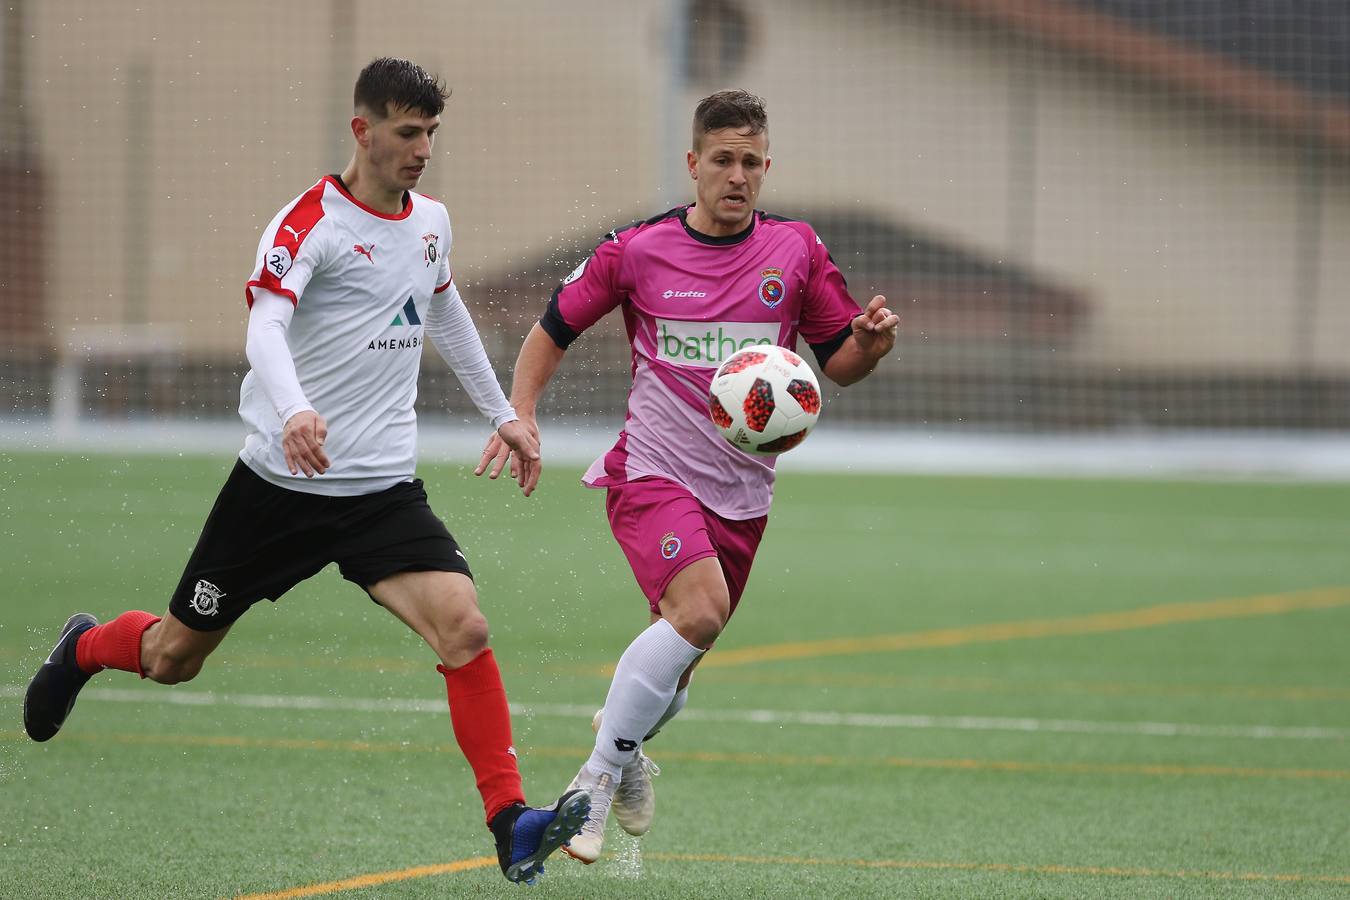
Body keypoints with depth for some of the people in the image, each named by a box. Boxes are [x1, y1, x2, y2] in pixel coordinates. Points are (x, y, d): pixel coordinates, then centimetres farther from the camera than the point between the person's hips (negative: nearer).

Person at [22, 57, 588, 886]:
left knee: (464, 629, -20)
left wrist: (502, 413, 30)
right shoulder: (310, 223, -13)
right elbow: (266, 326, -29)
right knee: (174, 657, 10)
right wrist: (293, 410, -48)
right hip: (279, 481, -4)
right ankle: (85, 649, 46)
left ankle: (511, 825, -20)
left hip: (384, 490, 4)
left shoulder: (431, 222, 8)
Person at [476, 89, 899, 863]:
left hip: (742, 490, 4)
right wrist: (520, 415, -5)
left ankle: (626, 747, 44)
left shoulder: (797, 250, 3)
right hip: (654, 470, -4)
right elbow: (554, 329, 8)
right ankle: (598, 776, -16)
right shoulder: (638, 249, -3)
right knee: (698, 609, -27)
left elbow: (840, 363, 9)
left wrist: (871, 341, -14)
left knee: (682, 653, 11)